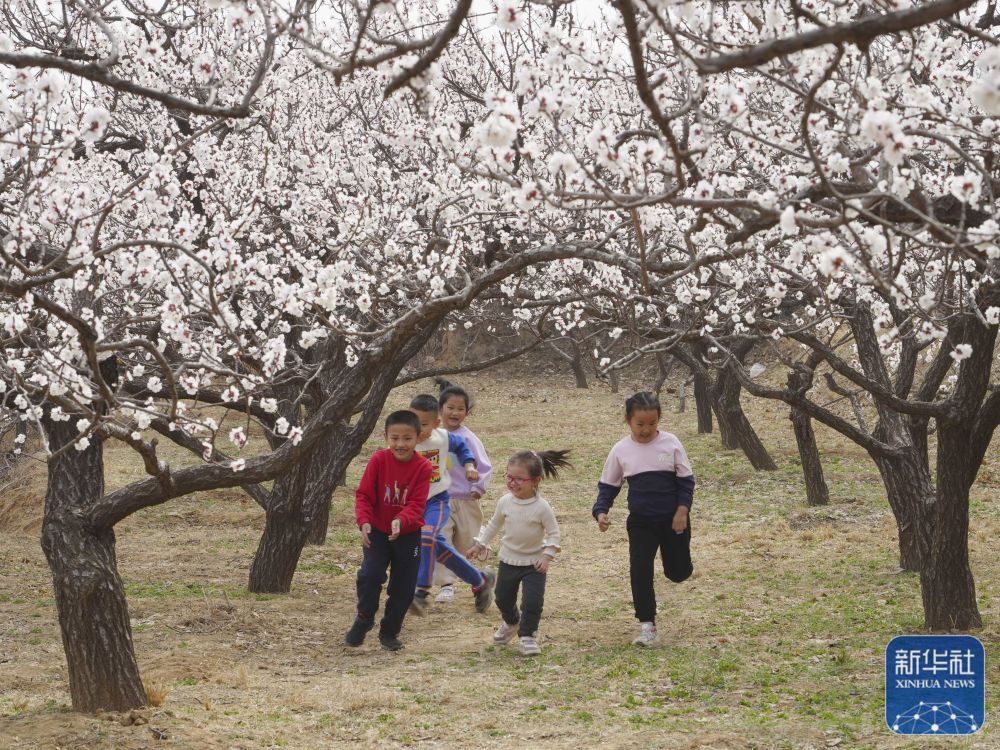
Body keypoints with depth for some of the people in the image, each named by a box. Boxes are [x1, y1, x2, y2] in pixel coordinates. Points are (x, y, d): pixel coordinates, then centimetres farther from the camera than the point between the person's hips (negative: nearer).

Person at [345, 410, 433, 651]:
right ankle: (363, 620, 7)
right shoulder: (378, 460, -11)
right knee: (370, 575, -17)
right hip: (377, 532, -1)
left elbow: (416, 504, -18)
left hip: (408, 534, 1)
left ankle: (390, 632, 25)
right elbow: (364, 495, -8)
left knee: (403, 587, 6)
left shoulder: (423, 467, -13)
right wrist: (364, 521, -24)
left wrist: (401, 521, -36)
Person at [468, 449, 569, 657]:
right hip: (508, 560, 4)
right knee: (503, 599, 18)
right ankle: (511, 623, 47)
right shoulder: (505, 502, -8)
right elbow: (494, 524, 9)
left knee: (533, 601, -11)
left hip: (534, 563, -4)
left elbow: (553, 533, -10)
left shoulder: (541, 507, -20)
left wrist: (547, 556, -19)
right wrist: (480, 544, 11)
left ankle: (528, 635, 7)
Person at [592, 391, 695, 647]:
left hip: (673, 520, 0)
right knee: (640, 571, -9)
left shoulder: (670, 443, -7)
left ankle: (676, 560, 47)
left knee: (677, 572, 9)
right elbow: (608, 485, 5)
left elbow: (686, 479, -2)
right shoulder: (621, 450, -4)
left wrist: (682, 510, -12)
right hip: (640, 522, 1)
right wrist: (601, 511, -11)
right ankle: (647, 626, 1)